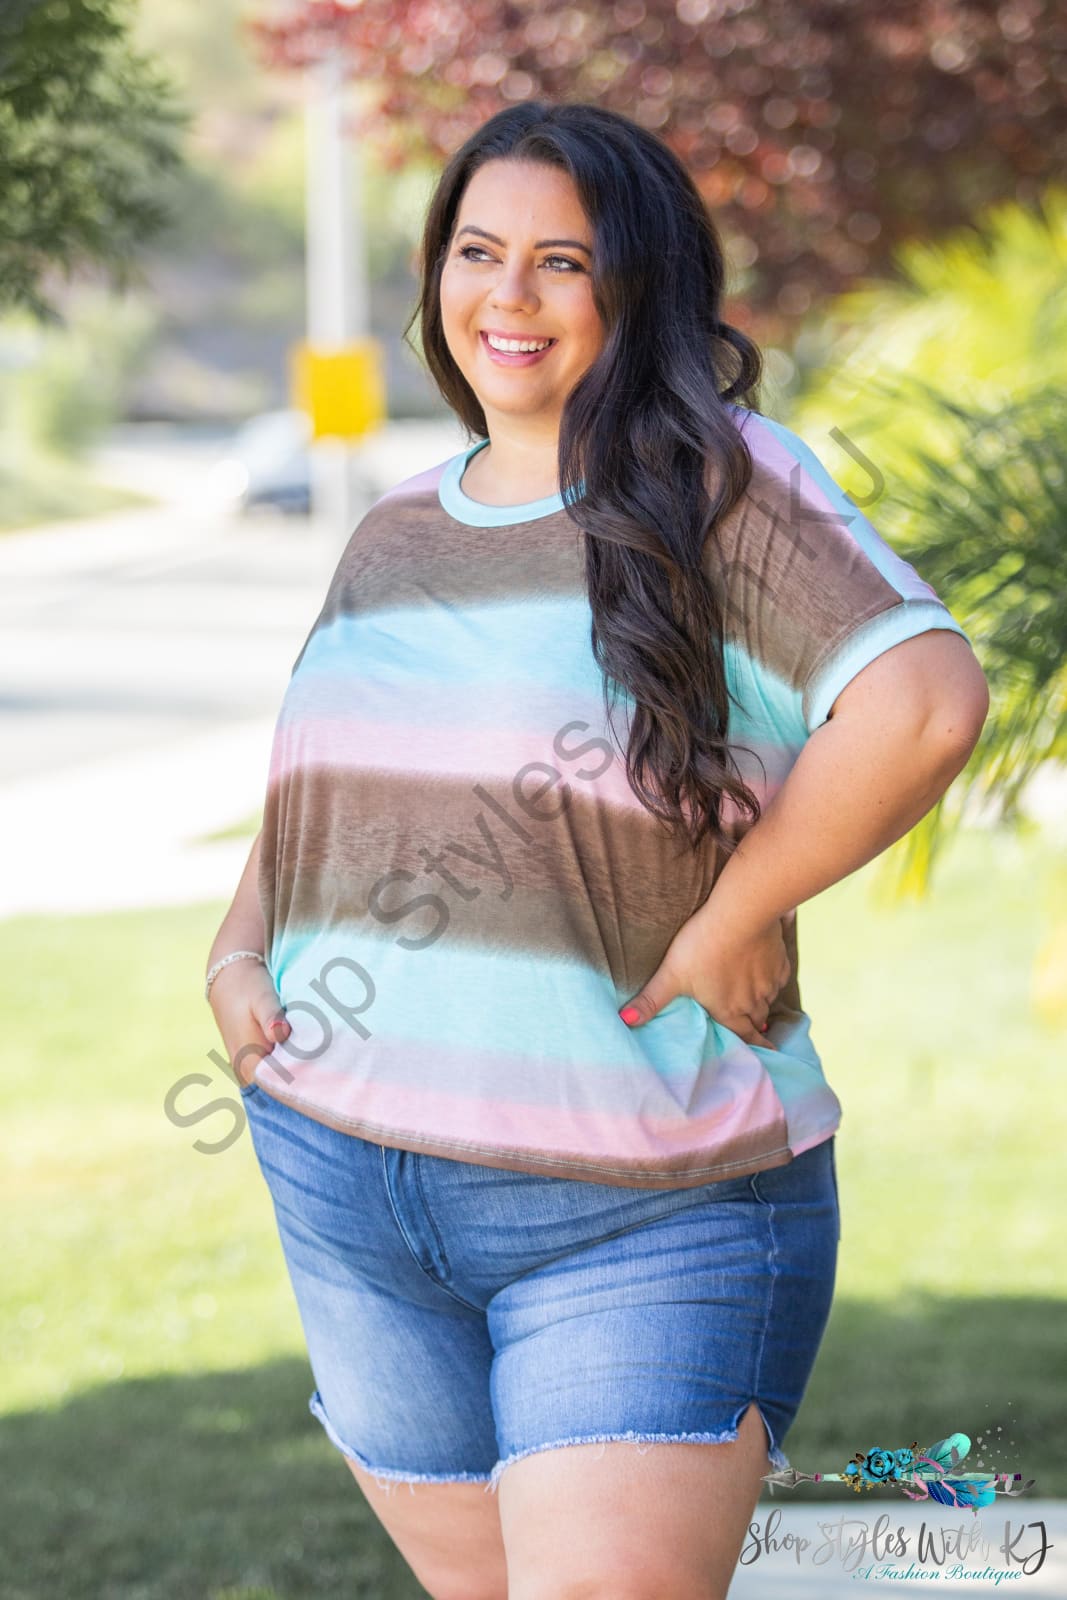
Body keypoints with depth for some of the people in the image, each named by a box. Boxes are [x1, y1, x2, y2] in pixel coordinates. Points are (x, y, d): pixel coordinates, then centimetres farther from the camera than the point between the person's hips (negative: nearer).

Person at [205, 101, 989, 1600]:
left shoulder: (717, 485, -8)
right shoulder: (394, 532, 13)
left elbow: (925, 703, -23)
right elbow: (312, 793, 26)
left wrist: (734, 919, -17)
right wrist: (239, 960, 8)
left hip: (646, 1214, -6)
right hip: (347, 1190, 6)